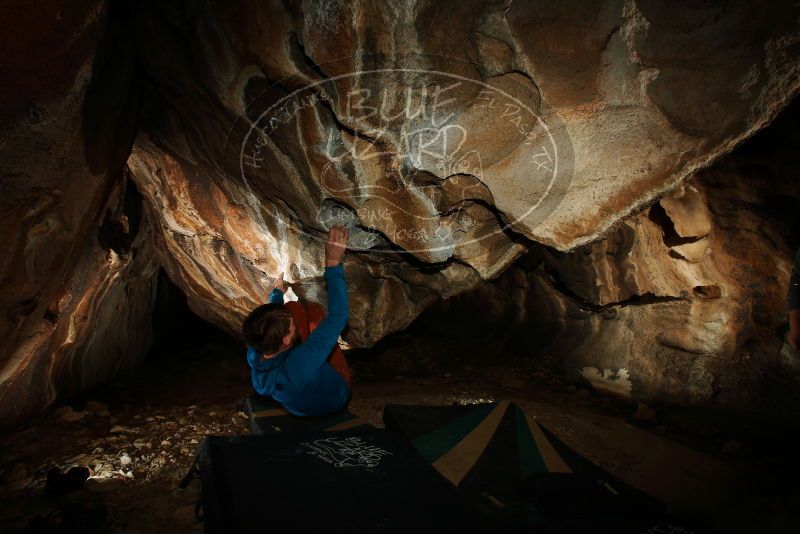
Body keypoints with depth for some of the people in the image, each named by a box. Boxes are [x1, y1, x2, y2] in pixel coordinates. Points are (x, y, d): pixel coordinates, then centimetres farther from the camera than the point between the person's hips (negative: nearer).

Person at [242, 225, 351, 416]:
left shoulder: (254, 357, -29)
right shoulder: (300, 364, -47)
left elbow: (267, 320, -6)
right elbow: (338, 317, -43)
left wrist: (278, 291, 13)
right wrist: (333, 264, -38)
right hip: (333, 399, -4)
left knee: (292, 307, -8)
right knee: (312, 308, -8)